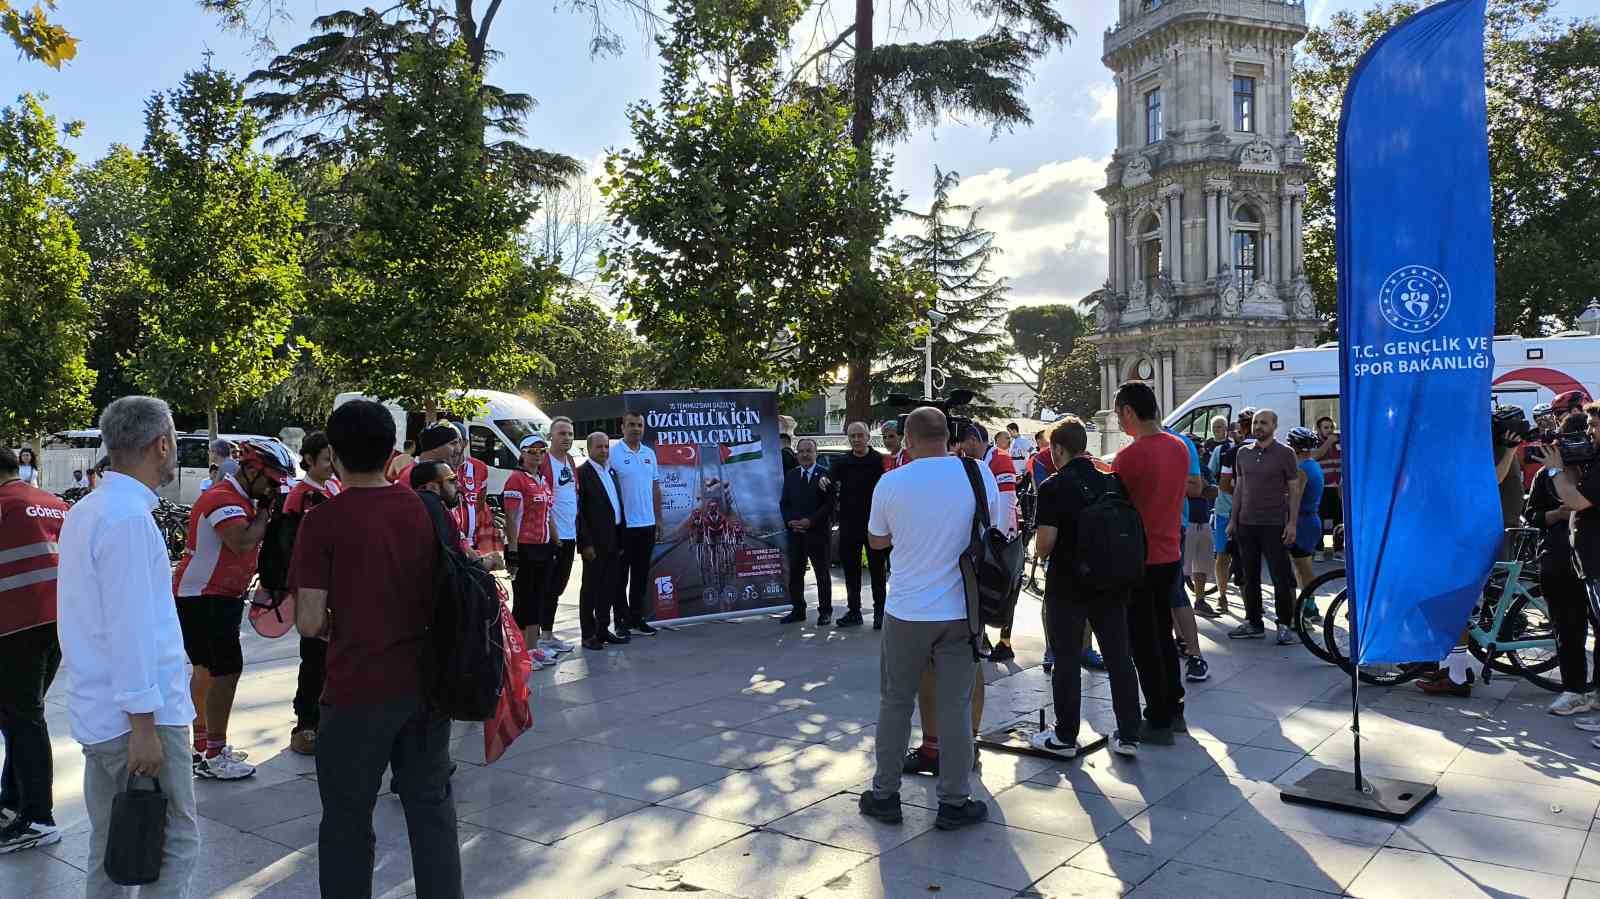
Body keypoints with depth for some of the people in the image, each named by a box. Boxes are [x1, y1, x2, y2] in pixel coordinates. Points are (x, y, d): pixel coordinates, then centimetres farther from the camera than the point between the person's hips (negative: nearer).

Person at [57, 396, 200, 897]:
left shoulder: (86, 510, 12)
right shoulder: (128, 517, -18)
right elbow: (129, 628, -21)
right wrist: (144, 725, -20)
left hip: (98, 712, 9)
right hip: (136, 712, -9)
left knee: (110, 846, 16)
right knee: (176, 844, -1)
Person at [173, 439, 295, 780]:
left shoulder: (242, 499, 13)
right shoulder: (223, 498, -20)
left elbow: (252, 546, 16)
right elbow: (243, 543, -33)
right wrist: (264, 511, -19)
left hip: (221, 596, 11)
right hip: (202, 598, -11)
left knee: (207, 669, 18)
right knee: (228, 669, -12)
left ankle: (202, 745, 30)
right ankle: (214, 757, -6)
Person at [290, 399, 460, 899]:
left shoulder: (324, 521, -13)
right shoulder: (426, 509, 1)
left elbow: (308, 622, -14)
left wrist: (332, 624, 6)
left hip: (359, 690, -4)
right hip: (427, 682, 5)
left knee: (347, 820, 12)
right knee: (431, 808, 16)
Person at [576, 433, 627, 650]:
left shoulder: (611, 473, 14)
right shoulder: (582, 473, -10)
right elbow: (578, 511, -13)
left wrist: (621, 541, 12)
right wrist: (586, 543, -17)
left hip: (613, 541, 7)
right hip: (595, 542, -7)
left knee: (609, 588, 12)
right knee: (590, 587, 2)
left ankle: (602, 630, 22)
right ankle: (588, 634, 10)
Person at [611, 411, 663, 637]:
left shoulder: (649, 454, 11)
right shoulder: (613, 453, -8)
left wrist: (658, 519, 13)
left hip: (647, 524, 6)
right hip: (623, 525, -6)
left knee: (641, 575, 12)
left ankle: (637, 618, 22)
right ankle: (621, 622, 10)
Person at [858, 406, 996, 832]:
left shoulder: (891, 483, -8)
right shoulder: (980, 477, -5)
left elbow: (877, 540, 8)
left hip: (906, 612, 0)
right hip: (959, 610, 1)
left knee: (895, 703, 13)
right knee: (955, 706, 8)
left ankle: (885, 795, 23)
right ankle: (954, 801, 15)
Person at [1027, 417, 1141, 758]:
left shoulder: (1053, 487, -13)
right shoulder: (1112, 482, 3)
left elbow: (1044, 546, -17)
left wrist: (1039, 546, 5)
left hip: (1067, 586, -4)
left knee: (1067, 660, 5)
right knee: (1119, 657, 10)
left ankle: (1065, 737, 14)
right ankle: (1128, 736, 16)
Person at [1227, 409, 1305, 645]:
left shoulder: (1285, 453, -2)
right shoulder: (1243, 453, 11)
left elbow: (1295, 490, -3)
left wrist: (1292, 523, -11)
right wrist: (1233, 520, 11)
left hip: (1274, 525, -5)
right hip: (1246, 524, 5)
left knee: (1281, 577, -3)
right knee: (1250, 577, 10)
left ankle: (1284, 625, 5)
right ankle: (1253, 623, 19)